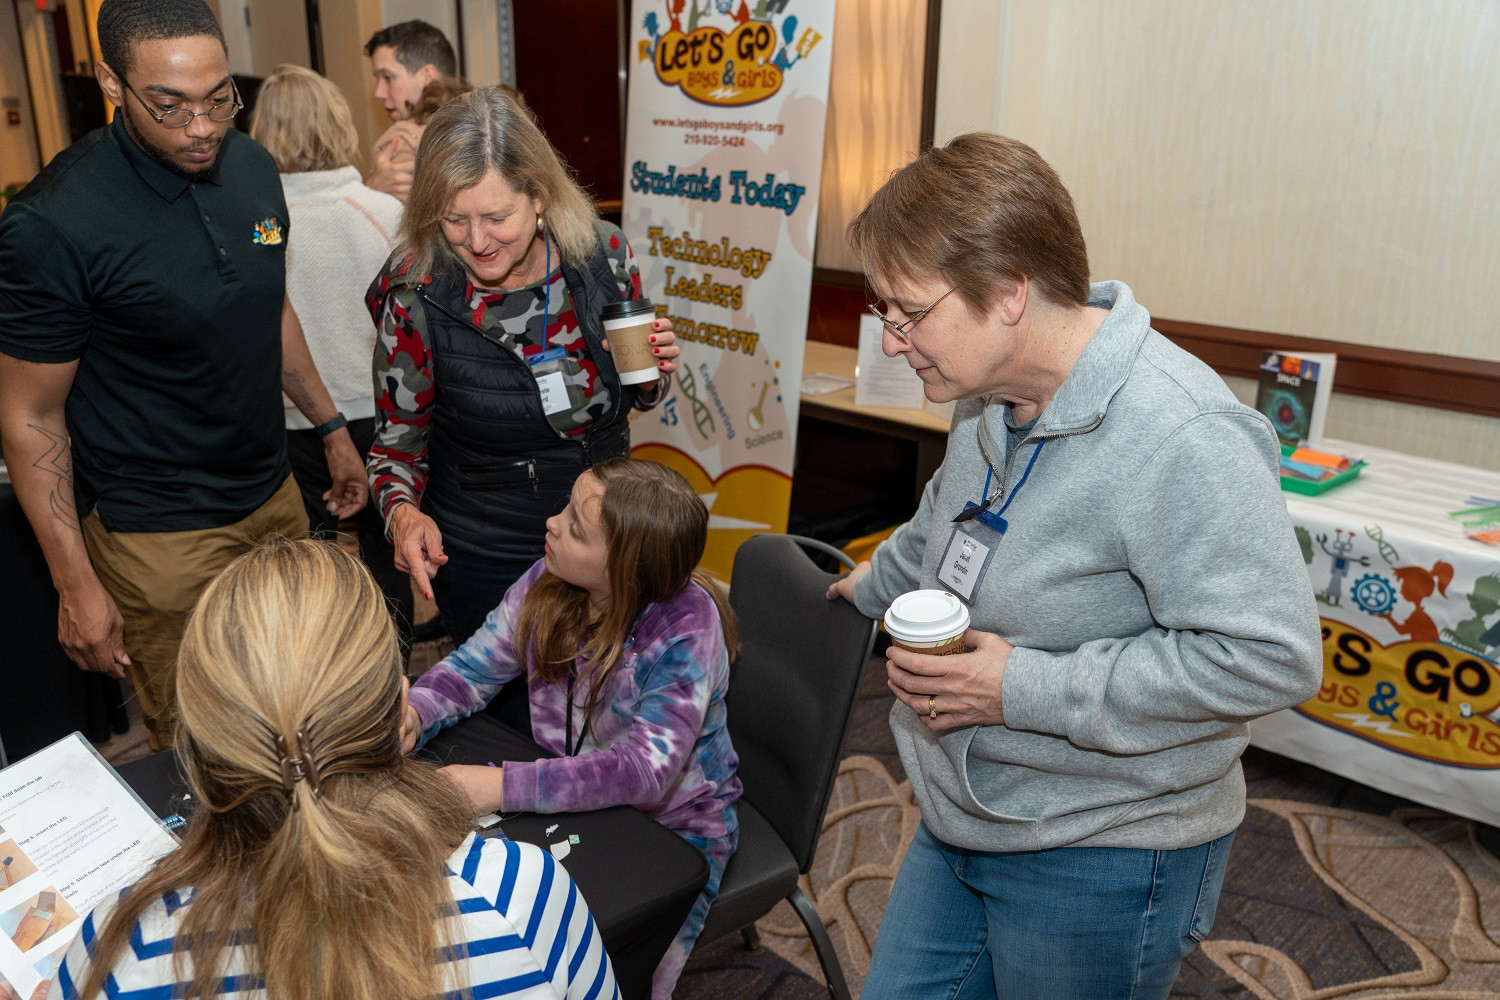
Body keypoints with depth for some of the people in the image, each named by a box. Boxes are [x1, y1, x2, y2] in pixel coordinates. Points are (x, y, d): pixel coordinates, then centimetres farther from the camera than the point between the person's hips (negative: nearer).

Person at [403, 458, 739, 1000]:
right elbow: (474, 666, -1)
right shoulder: (548, 583, -10)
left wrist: (507, 786, -39)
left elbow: (647, 770, -33)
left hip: (671, 826, -5)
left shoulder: (685, 625, -27)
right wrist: (414, 710, -23)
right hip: (571, 800, 5)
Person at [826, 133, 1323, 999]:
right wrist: (875, 585, 37)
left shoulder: (1183, 440, -27)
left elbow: (1269, 656, -29)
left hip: (1104, 861, -8)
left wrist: (1023, 689, -27)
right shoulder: (995, 392, 2)